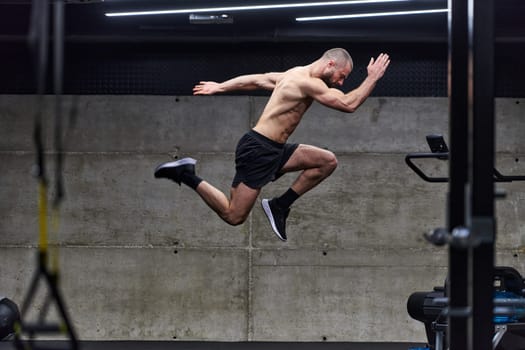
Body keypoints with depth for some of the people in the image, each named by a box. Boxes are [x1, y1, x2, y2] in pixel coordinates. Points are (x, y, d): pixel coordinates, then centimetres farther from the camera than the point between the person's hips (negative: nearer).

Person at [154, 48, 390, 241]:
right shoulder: (308, 83, -17)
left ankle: (279, 205, 7)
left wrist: (220, 87, 32)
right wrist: (372, 79, -13)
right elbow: (349, 104, -23)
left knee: (328, 161, 5)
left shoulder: (295, 75, 15)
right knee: (234, 216, -8)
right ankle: (187, 176, 1)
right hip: (258, 150, -10)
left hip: (274, 149, 10)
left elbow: (256, 79, 23)